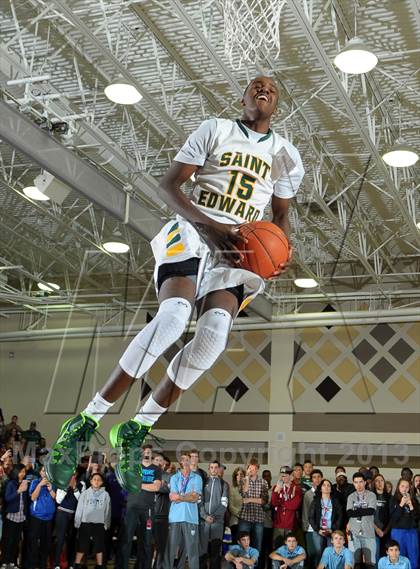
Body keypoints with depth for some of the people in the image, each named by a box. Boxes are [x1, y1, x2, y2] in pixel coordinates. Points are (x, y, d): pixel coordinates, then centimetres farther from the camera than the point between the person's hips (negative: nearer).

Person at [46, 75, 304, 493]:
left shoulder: (286, 156, 17)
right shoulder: (215, 130, 7)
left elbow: (280, 215, 26)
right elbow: (168, 185, 0)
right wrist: (208, 226, -18)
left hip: (240, 249, 3)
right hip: (193, 232, -3)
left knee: (215, 330, -27)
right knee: (174, 313, -32)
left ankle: (136, 430, -14)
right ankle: (86, 421, -25)